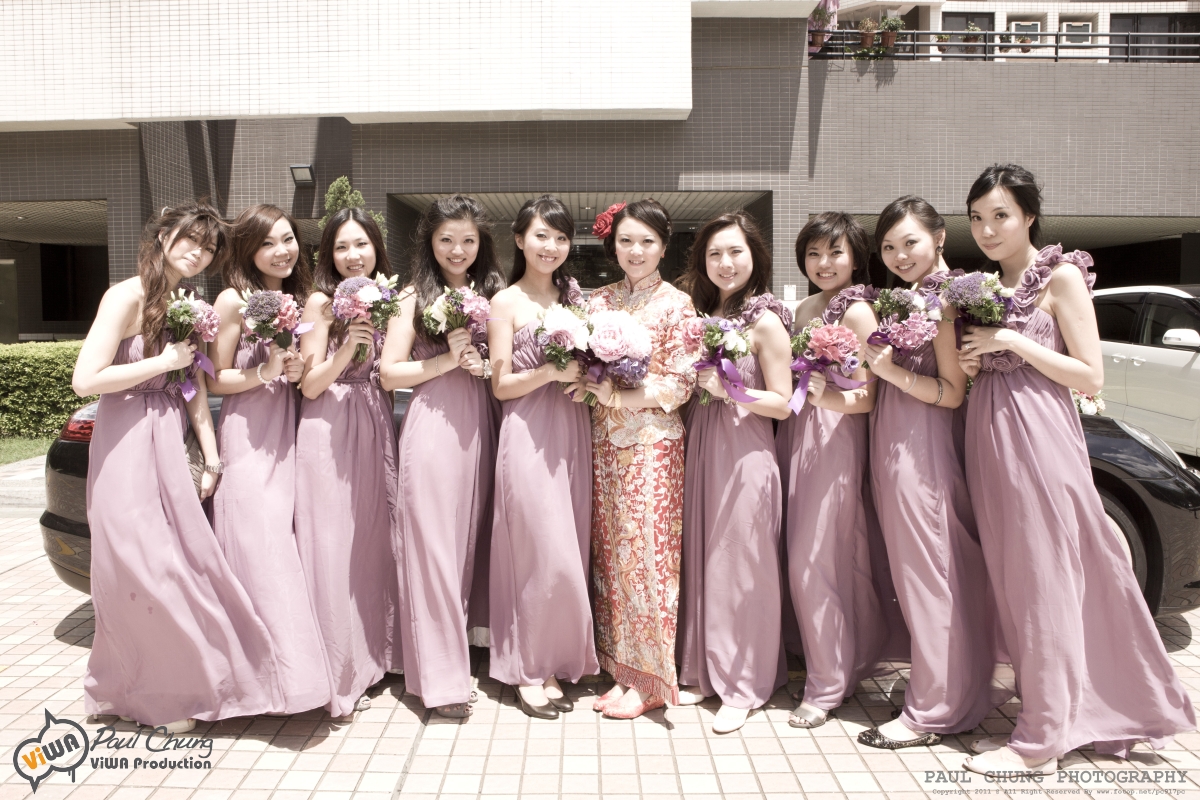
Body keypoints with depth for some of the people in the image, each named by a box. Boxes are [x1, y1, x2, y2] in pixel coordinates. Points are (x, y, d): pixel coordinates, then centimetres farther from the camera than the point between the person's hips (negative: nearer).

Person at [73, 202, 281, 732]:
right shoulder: (129, 296, -11)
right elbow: (85, 380, -18)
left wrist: (211, 455, 6)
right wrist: (164, 361, -12)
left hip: (169, 445, 7)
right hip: (127, 449, -7)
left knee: (181, 564, 10)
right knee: (145, 568, -1)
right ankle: (161, 697, 17)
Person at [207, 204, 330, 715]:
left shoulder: (298, 299, 13)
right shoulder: (233, 301, -6)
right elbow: (215, 381, -6)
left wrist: (299, 371, -1)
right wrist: (266, 372, -20)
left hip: (288, 439, 6)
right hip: (246, 441, -6)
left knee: (287, 552, 6)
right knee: (260, 555, -8)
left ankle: (295, 668, 14)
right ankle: (276, 676, -3)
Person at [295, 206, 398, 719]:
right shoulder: (321, 303, -3)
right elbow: (310, 385, -8)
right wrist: (347, 347, -20)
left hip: (375, 430, 6)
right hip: (330, 432, -5)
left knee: (372, 544, 8)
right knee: (332, 548, -3)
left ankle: (371, 656, 22)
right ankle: (337, 676, 6)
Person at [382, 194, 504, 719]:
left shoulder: (492, 293, 13)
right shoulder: (416, 297, 2)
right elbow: (389, 374, -4)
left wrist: (484, 365, -4)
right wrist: (449, 360, -11)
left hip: (481, 426, 4)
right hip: (433, 426, -4)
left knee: (471, 540, 10)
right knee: (432, 544, -3)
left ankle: (461, 645, 28)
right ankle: (441, 677, 5)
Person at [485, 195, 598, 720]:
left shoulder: (573, 295, 14)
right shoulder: (507, 303, -1)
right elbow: (501, 385, -3)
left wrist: (588, 376, -2)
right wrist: (551, 372, -18)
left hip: (572, 431, 5)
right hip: (529, 435, -5)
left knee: (571, 552, 7)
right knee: (545, 555, -4)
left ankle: (556, 663, 21)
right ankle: (530, 670, 12)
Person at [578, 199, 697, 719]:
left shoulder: (676, 305, -2)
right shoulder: (598, 301, 12)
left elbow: (680, 384, -7)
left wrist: (620, 394, -16)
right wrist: (590, 384, -5)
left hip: (653, 442, -5)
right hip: (605, 441, 5)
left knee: (647, 551, -3)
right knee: (610, 551, 6)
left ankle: (649, 679, 9)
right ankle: (620, 666, 18)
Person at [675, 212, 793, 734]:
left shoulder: (766, 322, -7)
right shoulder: (703, 315, 12)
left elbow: (782, 404, -9)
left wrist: (730, 390, -20)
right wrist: (695, 382, -3)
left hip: (745, 454, -6)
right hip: (700, 450, 6)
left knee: (740, 566, 1)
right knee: (700, 560, 11)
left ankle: (745, 685, 16)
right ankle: (705, 671, 25)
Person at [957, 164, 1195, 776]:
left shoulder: (1061, 277, -4)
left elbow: (1091, 378, -8)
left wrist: (1011, 341, -14)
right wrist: (970, 364, 2)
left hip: (1039, 440, -7)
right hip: (988, 440, 7)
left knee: (1043, 586, -2)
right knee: (1012, 585, 9)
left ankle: (1040, 742, 6)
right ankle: (1040, 717, 23)